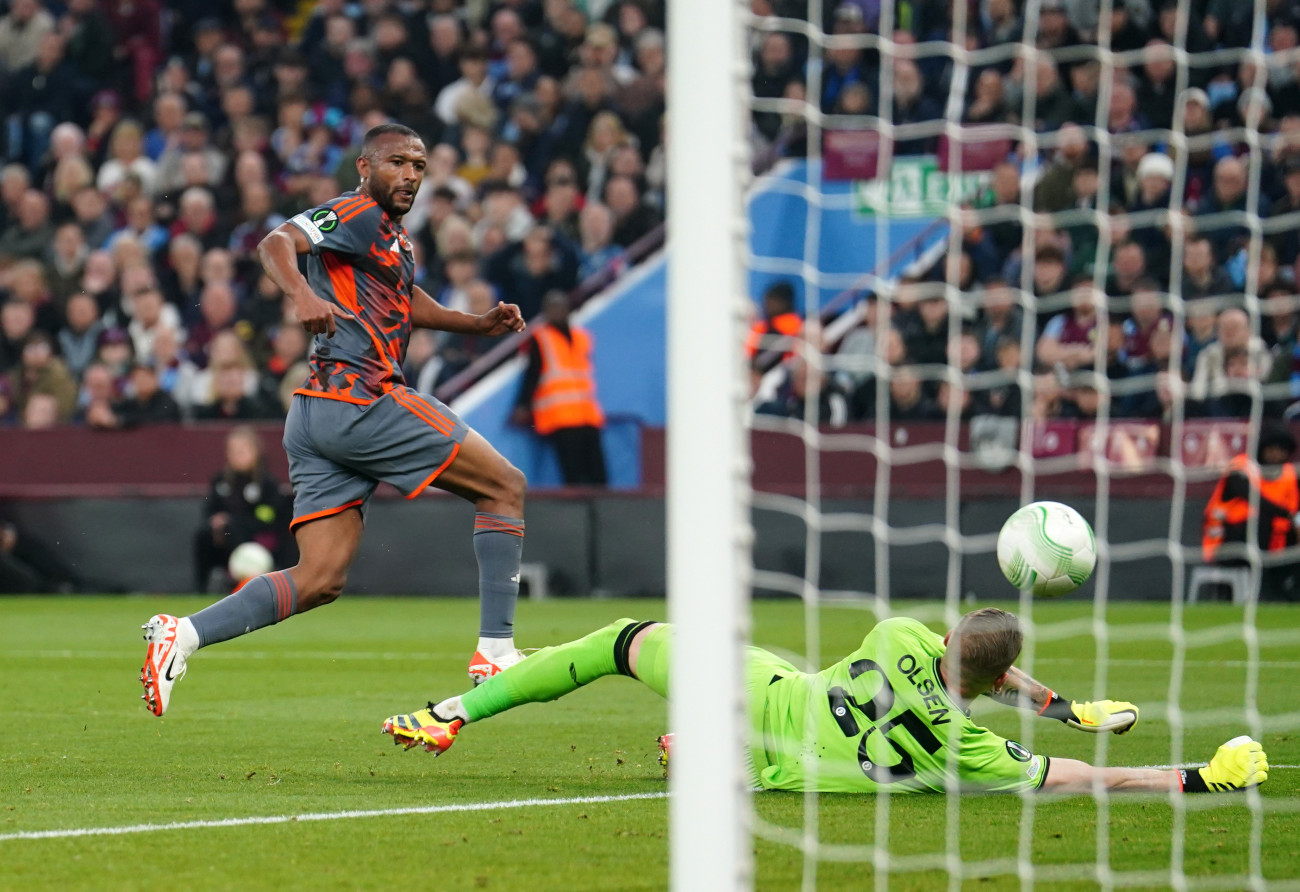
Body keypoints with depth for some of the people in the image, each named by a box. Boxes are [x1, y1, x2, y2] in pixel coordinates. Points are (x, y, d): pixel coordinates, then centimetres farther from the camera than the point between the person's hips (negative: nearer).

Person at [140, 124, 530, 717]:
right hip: (360, 398, -10)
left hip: (317, 420, 10)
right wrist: (302, 293, -40)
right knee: (505, 486, -1)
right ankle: (495, 651, -3)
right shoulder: (355, 214, -3)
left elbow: (409, 303, 45)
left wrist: (480, 324, 32)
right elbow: (277, 243, -20)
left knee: (320, 581, 1)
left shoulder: (397, 241, 25)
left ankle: (183, 634, -10)